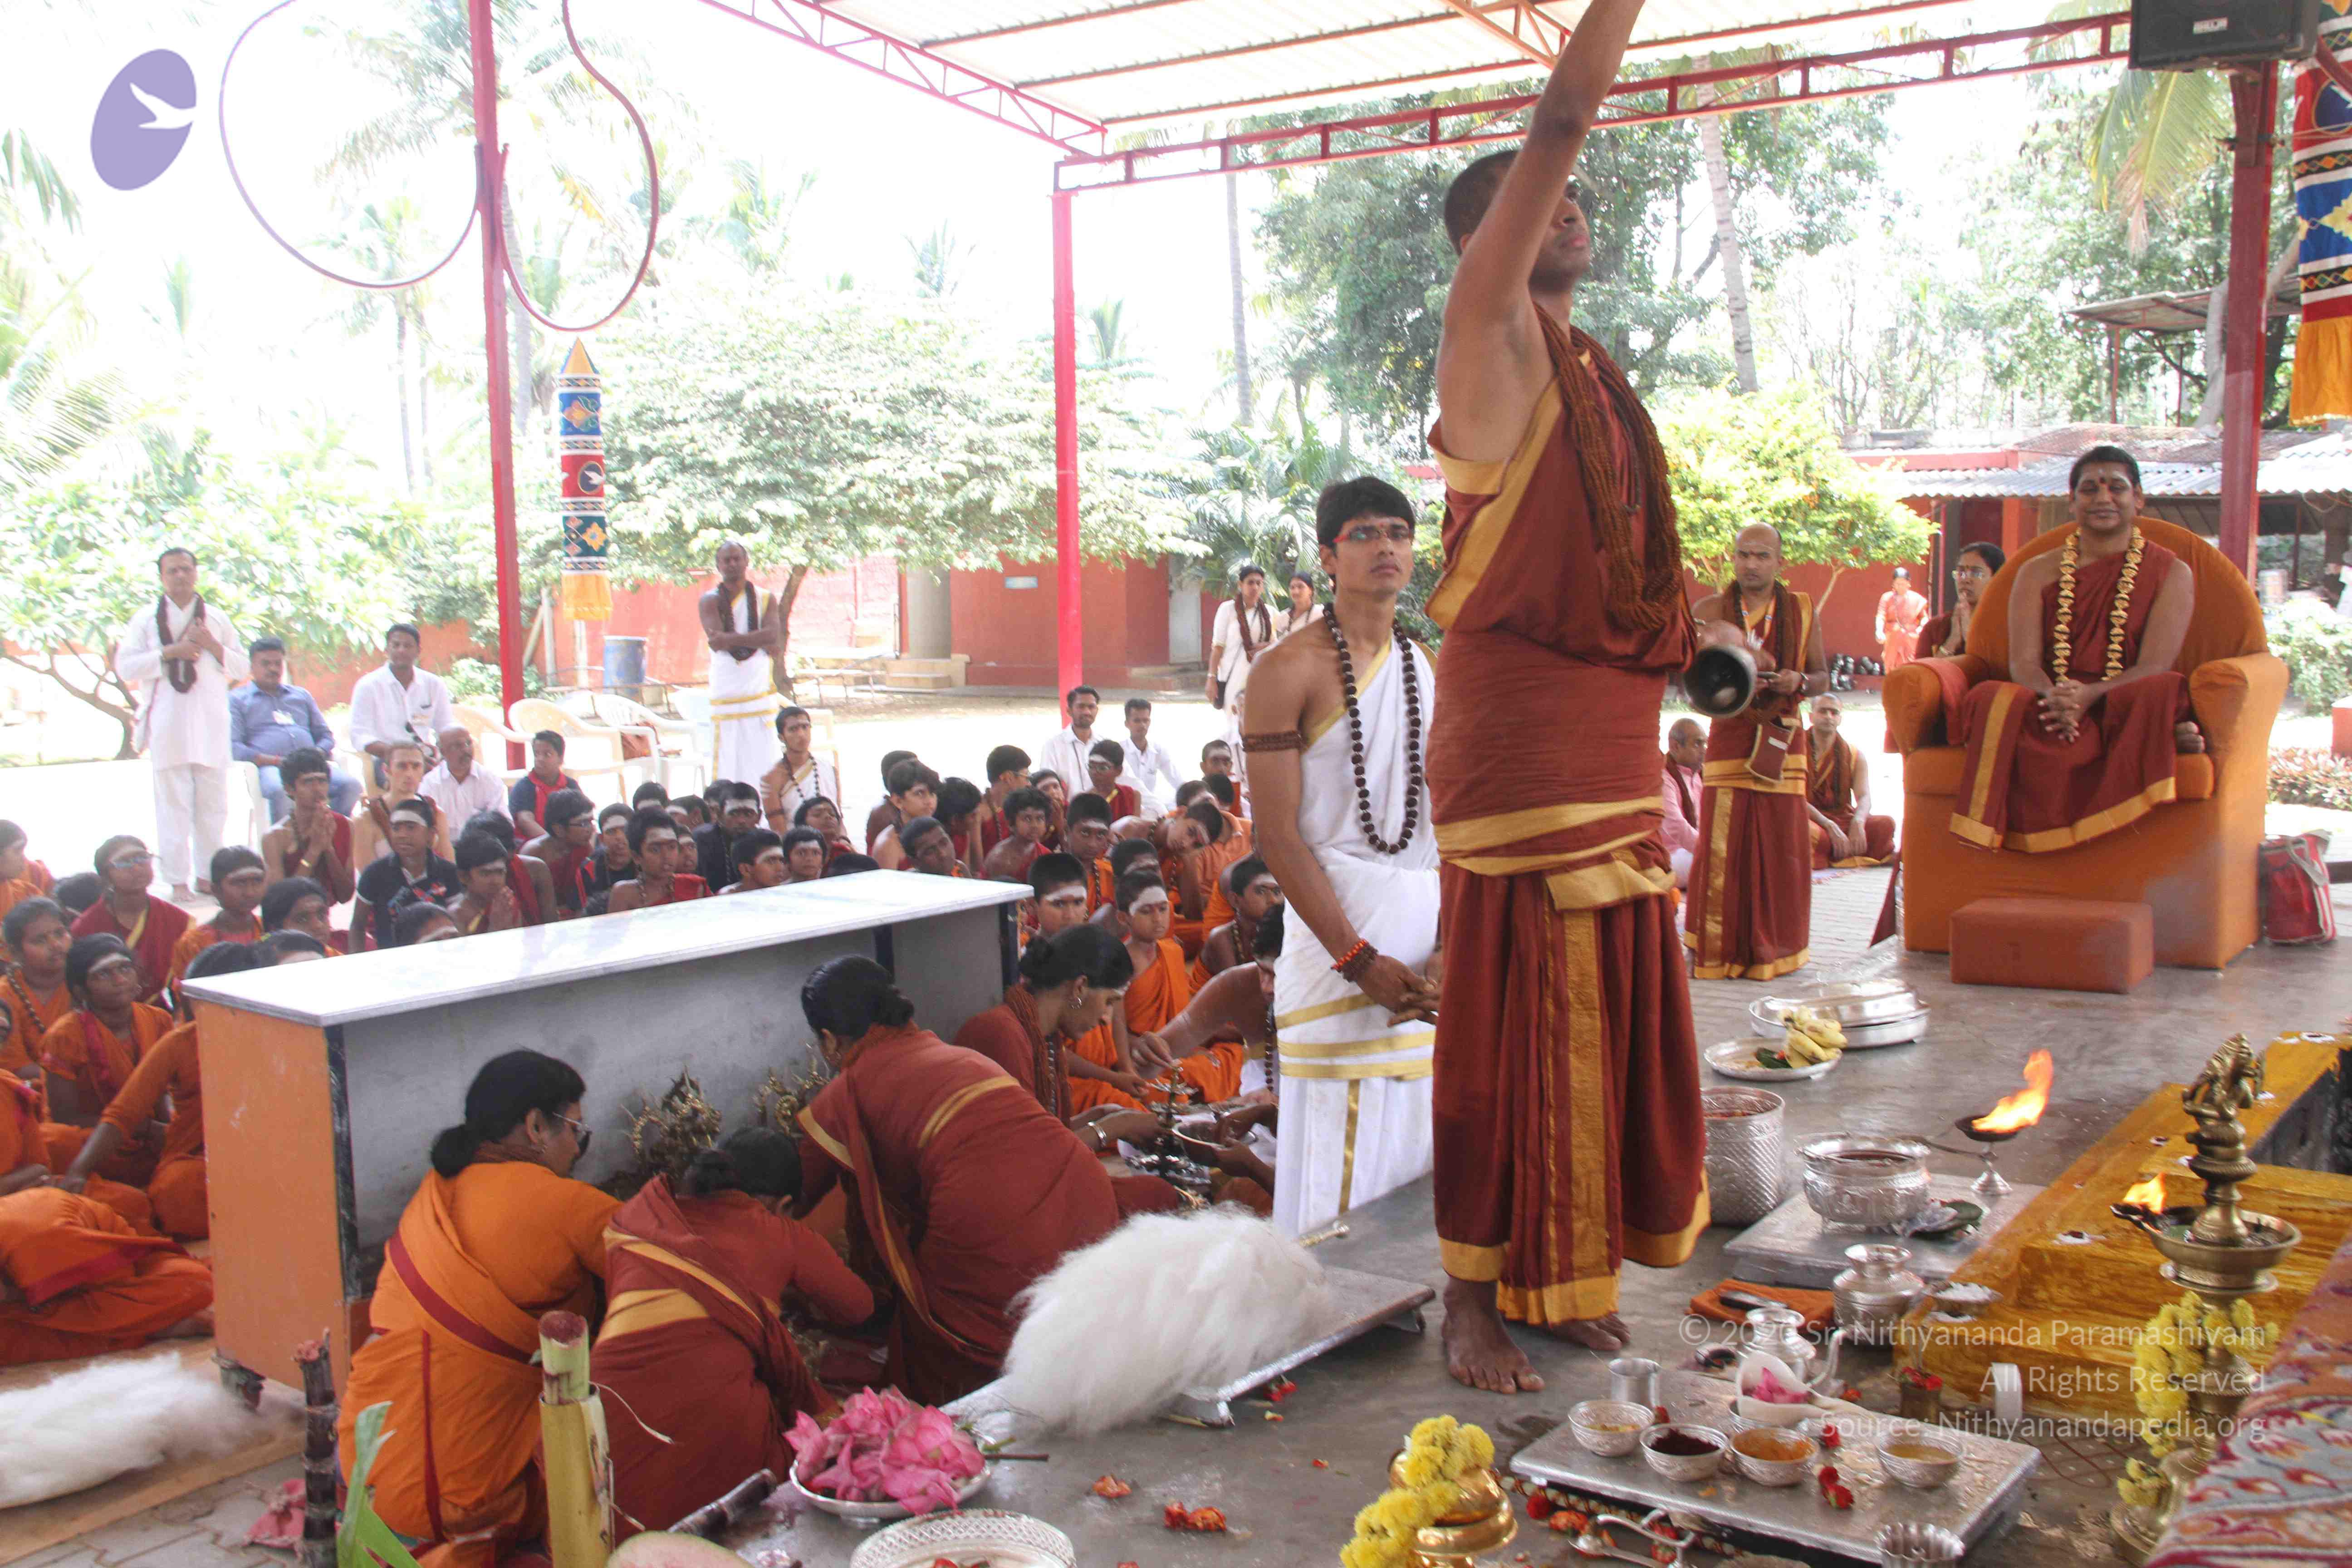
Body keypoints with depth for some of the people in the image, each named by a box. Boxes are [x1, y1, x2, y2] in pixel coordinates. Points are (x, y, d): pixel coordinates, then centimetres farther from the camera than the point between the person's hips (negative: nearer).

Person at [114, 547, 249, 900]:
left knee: (213, 804, 4)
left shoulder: (216, 619, 13)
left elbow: (241, 668, 12)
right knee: (174, 805, -3)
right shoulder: (147, 620, 6)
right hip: (168, 723, -2)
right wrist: (171, 653, -12)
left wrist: (213, 647, -5)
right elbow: (126, 667, -2)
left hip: (210, 724, 3)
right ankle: (177, 880, 0)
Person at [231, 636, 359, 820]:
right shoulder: (237, 699, 16)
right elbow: (232, 747, 3)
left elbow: (326, 734, 29)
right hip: (270, 768, -4)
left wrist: (318, 754, 3)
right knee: (280, 790, -41)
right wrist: (275, 761, -11)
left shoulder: (302, 696, 31)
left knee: (351, 784, -26)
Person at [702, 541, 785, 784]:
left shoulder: (765, 599, 10)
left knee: (764, 767, -1)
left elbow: (773, 635, -8)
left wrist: (731, 639, -17)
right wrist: (758, 641, -12)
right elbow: (716, 642, -12)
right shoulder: (710, 601, 4)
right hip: (726, 695, -2)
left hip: (760, 693, 2)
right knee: (727, 766, -6)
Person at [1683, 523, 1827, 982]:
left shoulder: (1801, 610, 9)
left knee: (1782, 849, 2)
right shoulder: (1710, 610, 3)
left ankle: (1772, 949, 16)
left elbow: (1822, 678, 11)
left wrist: (1798, 682, -11)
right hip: (1729, 736, -2)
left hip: (1784, 739, 2)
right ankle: (1714, 951, 5)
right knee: (1722, 846, -6)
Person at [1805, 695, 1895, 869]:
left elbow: (1864, 797, -4)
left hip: (1844, 821, 4)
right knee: (1811, 832, -40)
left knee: (1885, 824, -23)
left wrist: (1858, 822, -29)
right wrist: (1830, 826, -27)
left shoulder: (1854, 755, 11)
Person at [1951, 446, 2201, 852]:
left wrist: (2088, 696, -24)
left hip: (2125, 713, -2)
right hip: (2051, 713, 2)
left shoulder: (2172, 573, 10)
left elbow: (2155, 669, -4)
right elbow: (2023, 662, 2)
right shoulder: (2038, 573, 16)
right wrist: (2055, 699, -23)